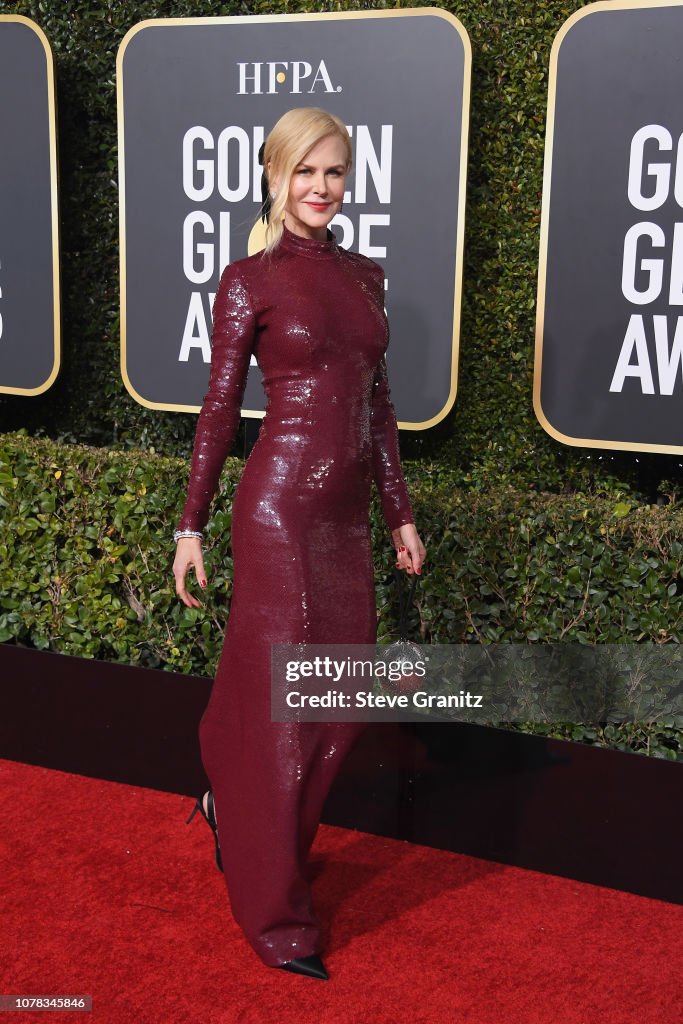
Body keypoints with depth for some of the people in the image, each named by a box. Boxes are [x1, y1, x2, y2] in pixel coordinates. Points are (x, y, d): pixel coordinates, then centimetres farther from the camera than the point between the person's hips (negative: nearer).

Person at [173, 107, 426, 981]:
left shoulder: (366, 276, 12)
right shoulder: (251, 281, -5)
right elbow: (219, 410, -4)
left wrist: (399, 513, 15)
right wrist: (191, 526, -5)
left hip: (346, 516, 6)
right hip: (279, 511, -6)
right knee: (279, 706, 3)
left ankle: (233, 803, 39)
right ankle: (276, 915, 19)